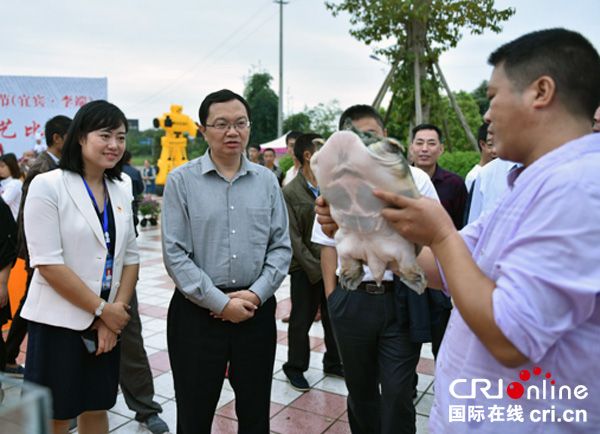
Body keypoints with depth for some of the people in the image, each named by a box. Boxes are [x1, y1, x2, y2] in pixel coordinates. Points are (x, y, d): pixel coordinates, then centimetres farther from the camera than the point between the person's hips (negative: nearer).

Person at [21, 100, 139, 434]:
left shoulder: (121, 191, 6)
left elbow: (130, 257, 7)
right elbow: (47, 263, -16)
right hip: (58, 322, -5)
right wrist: (102, 310, -13)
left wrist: (117, 311, -5)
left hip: (108, 324, 5)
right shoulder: (47, 186, -11)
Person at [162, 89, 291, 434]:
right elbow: (175, 253, -9)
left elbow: (281, 247, 4)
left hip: (257, 311, 3)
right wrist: (221, 303, -12)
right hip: (198, 313, -2)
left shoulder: (267, 180, 5)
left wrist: (256, 293, -10)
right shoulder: (182, 180, -4)